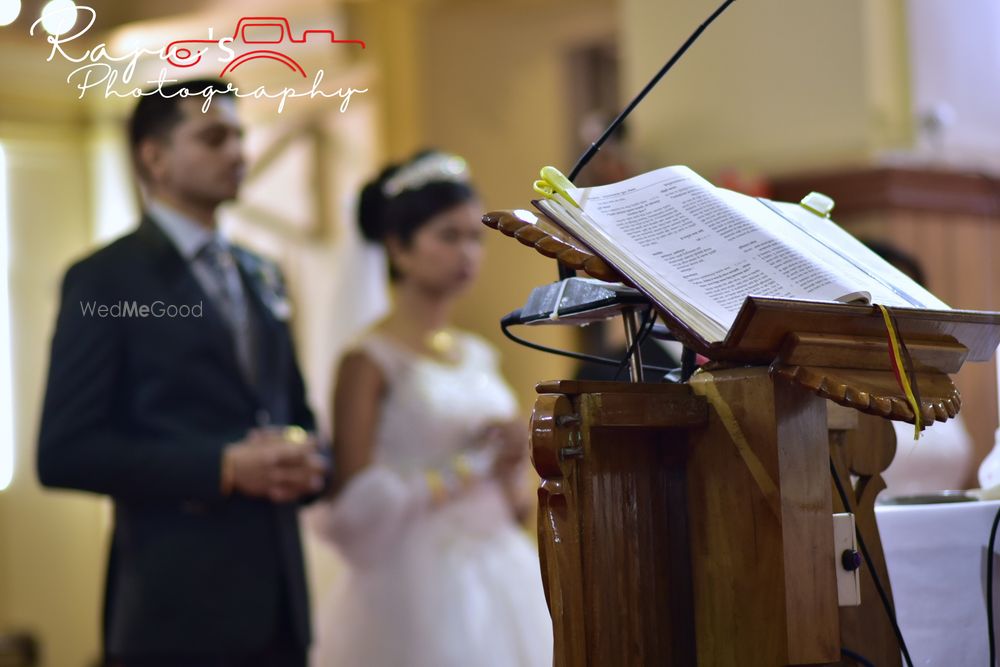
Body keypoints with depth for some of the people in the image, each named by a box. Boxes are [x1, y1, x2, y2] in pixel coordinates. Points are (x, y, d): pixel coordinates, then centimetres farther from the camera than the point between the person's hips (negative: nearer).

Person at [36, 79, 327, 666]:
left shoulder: (262, 277, 16)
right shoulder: (105, 278, -5)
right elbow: (65, 451, -12)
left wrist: (305, 464, -1)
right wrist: (223, 468, -18)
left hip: (277, 597, 6)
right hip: (179, 603, -6)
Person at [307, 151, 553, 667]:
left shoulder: (480, 357, 11)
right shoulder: (369, 362, -8)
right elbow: (356, 505, -14)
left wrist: (510, 460, -3)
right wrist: (466, 466, -13)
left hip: (501, 581, 6)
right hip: (417, 587, -6)